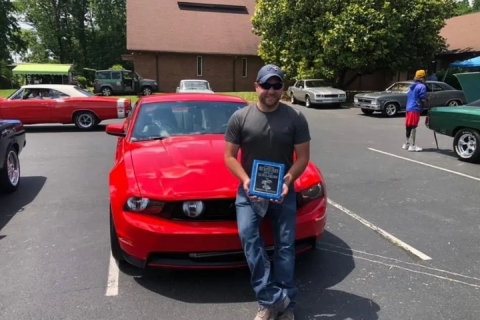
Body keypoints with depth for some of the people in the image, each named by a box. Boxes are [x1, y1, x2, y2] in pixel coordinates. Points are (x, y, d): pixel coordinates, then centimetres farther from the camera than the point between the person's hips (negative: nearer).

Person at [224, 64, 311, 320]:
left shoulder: (296, 118, -3)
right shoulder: (240, 117, -3)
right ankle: (275, 299, -14)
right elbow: (230, 156, -1)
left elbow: (302, 157, -1)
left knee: (285, 244, 2)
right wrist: (245, 180, -18)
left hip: (283, 192, 1)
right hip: (249, 190, 0)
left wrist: (288, 180, -19)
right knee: (248, 235, -21)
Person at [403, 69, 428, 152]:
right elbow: (423, 99, -14)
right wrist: (426, 102, 4)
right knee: (413, 127, -8)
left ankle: (407, 143, 22)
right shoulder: (422, 86, -9)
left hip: (409, 108, 8)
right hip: (415, 109, -8)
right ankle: (413, 145, -6)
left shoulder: (412, 86, 16)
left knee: (408, 126, 13)